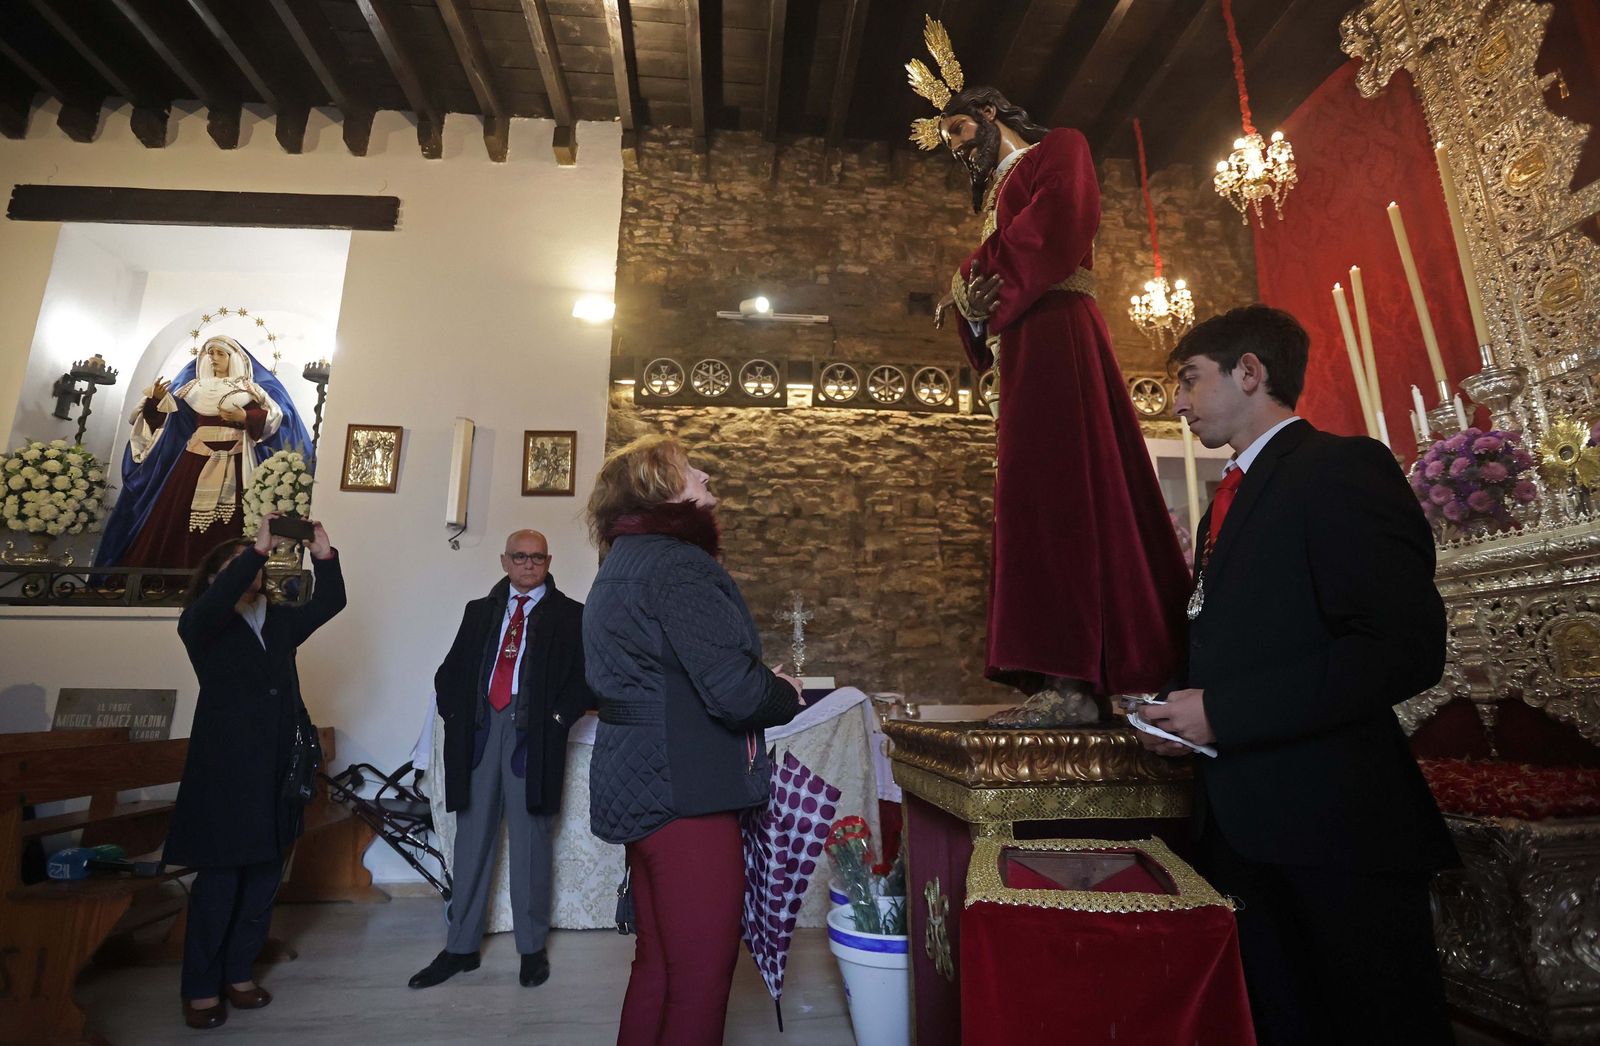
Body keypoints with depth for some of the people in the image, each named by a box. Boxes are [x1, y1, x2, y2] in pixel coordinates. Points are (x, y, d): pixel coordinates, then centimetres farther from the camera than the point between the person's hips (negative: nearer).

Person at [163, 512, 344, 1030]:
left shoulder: (280, 621, 12)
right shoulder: (200, 624, -2)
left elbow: (329, 602, -2)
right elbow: (220, 599, -24)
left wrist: (323, 553, -15)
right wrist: (260, 546, -30)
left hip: (278, 766, 5)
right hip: (226, 768, -5)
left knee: (264, 878, 11)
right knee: (218, 880, 2)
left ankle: (238, 972, 26)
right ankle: (201, 988, 17)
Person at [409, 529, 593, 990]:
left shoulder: (570, 616, 2)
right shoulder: (479, 611, 15)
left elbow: (588, 676, -4)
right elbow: (449, 672, 16)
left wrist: (559, 716, -13)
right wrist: (456, 714, 2)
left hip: (532, 736, -3)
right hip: (479, 732, 4)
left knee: (530, 843, 5)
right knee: (472, 840, 11)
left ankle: (532, 948, 19)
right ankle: (461, 947, 25)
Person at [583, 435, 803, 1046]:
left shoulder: (621, 566, 14)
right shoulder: (677, 564, -17)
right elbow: (735, 691, -25)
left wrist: (764, 687, 10)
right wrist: (786, 695, -3)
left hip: (638, 787, 10)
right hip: (686, 793, -10)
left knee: (659, 963, 21)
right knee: (702, 979, 3)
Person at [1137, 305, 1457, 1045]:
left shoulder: (1343, 468, -10)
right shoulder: (1232, 498, 17)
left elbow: (1408, 648, -20)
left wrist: (1222, 713, -20)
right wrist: (1184, 709, 4)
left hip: (1334, 831, -8)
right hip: (1244, 827, 8)